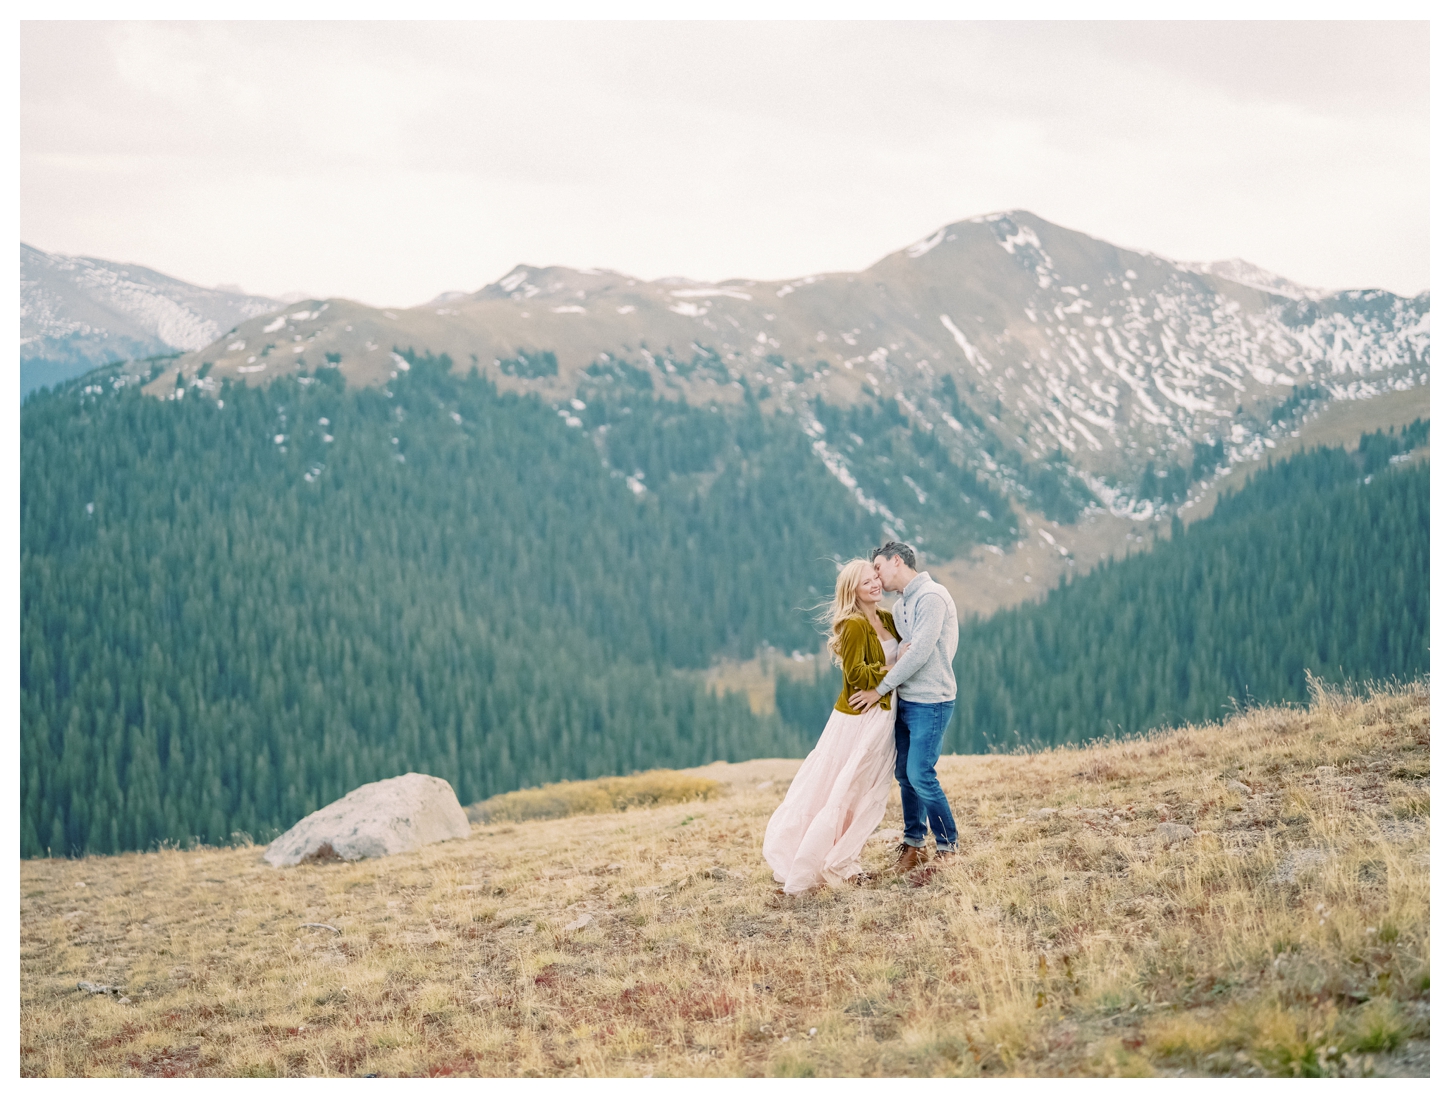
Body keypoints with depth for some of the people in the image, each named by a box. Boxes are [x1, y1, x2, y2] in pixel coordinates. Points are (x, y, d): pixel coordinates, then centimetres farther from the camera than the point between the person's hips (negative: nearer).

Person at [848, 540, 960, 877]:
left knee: (920, 774, -10)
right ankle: (913, 844, 20)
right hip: (905, 701, 9)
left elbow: (919, 653, -20)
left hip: (930, 702, -9)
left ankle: (948, 847, 1)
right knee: (905, 774, 10)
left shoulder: (931, 597, -14)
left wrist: (880, 689, -16)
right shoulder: (902, 605, 15)